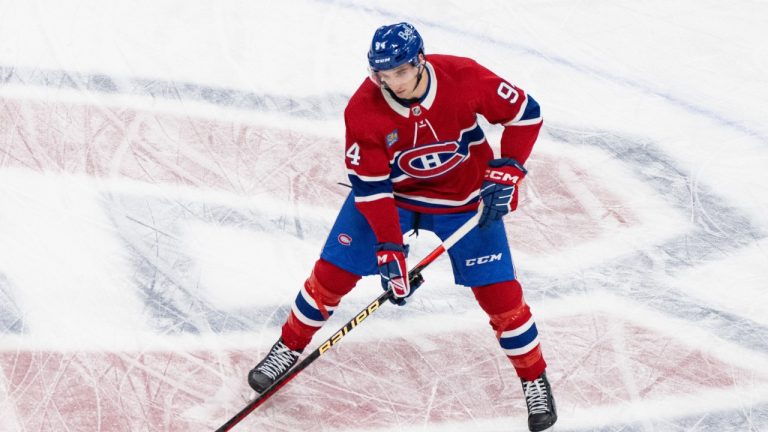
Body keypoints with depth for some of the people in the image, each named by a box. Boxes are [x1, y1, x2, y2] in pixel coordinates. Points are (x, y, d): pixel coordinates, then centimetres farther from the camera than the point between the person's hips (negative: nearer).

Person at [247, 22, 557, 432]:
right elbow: (370, 186, -21)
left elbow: (524, 113, -12)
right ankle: (289, 347, 23)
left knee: (498, 291, -3)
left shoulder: (464, 77, -27)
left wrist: (505, 173, -18)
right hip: (388, 191, 1)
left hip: (463, 196, 0)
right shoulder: (363, 109, -26)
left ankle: (534, 379, 20)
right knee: (332, 272, -3)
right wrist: (389, 250, -23)